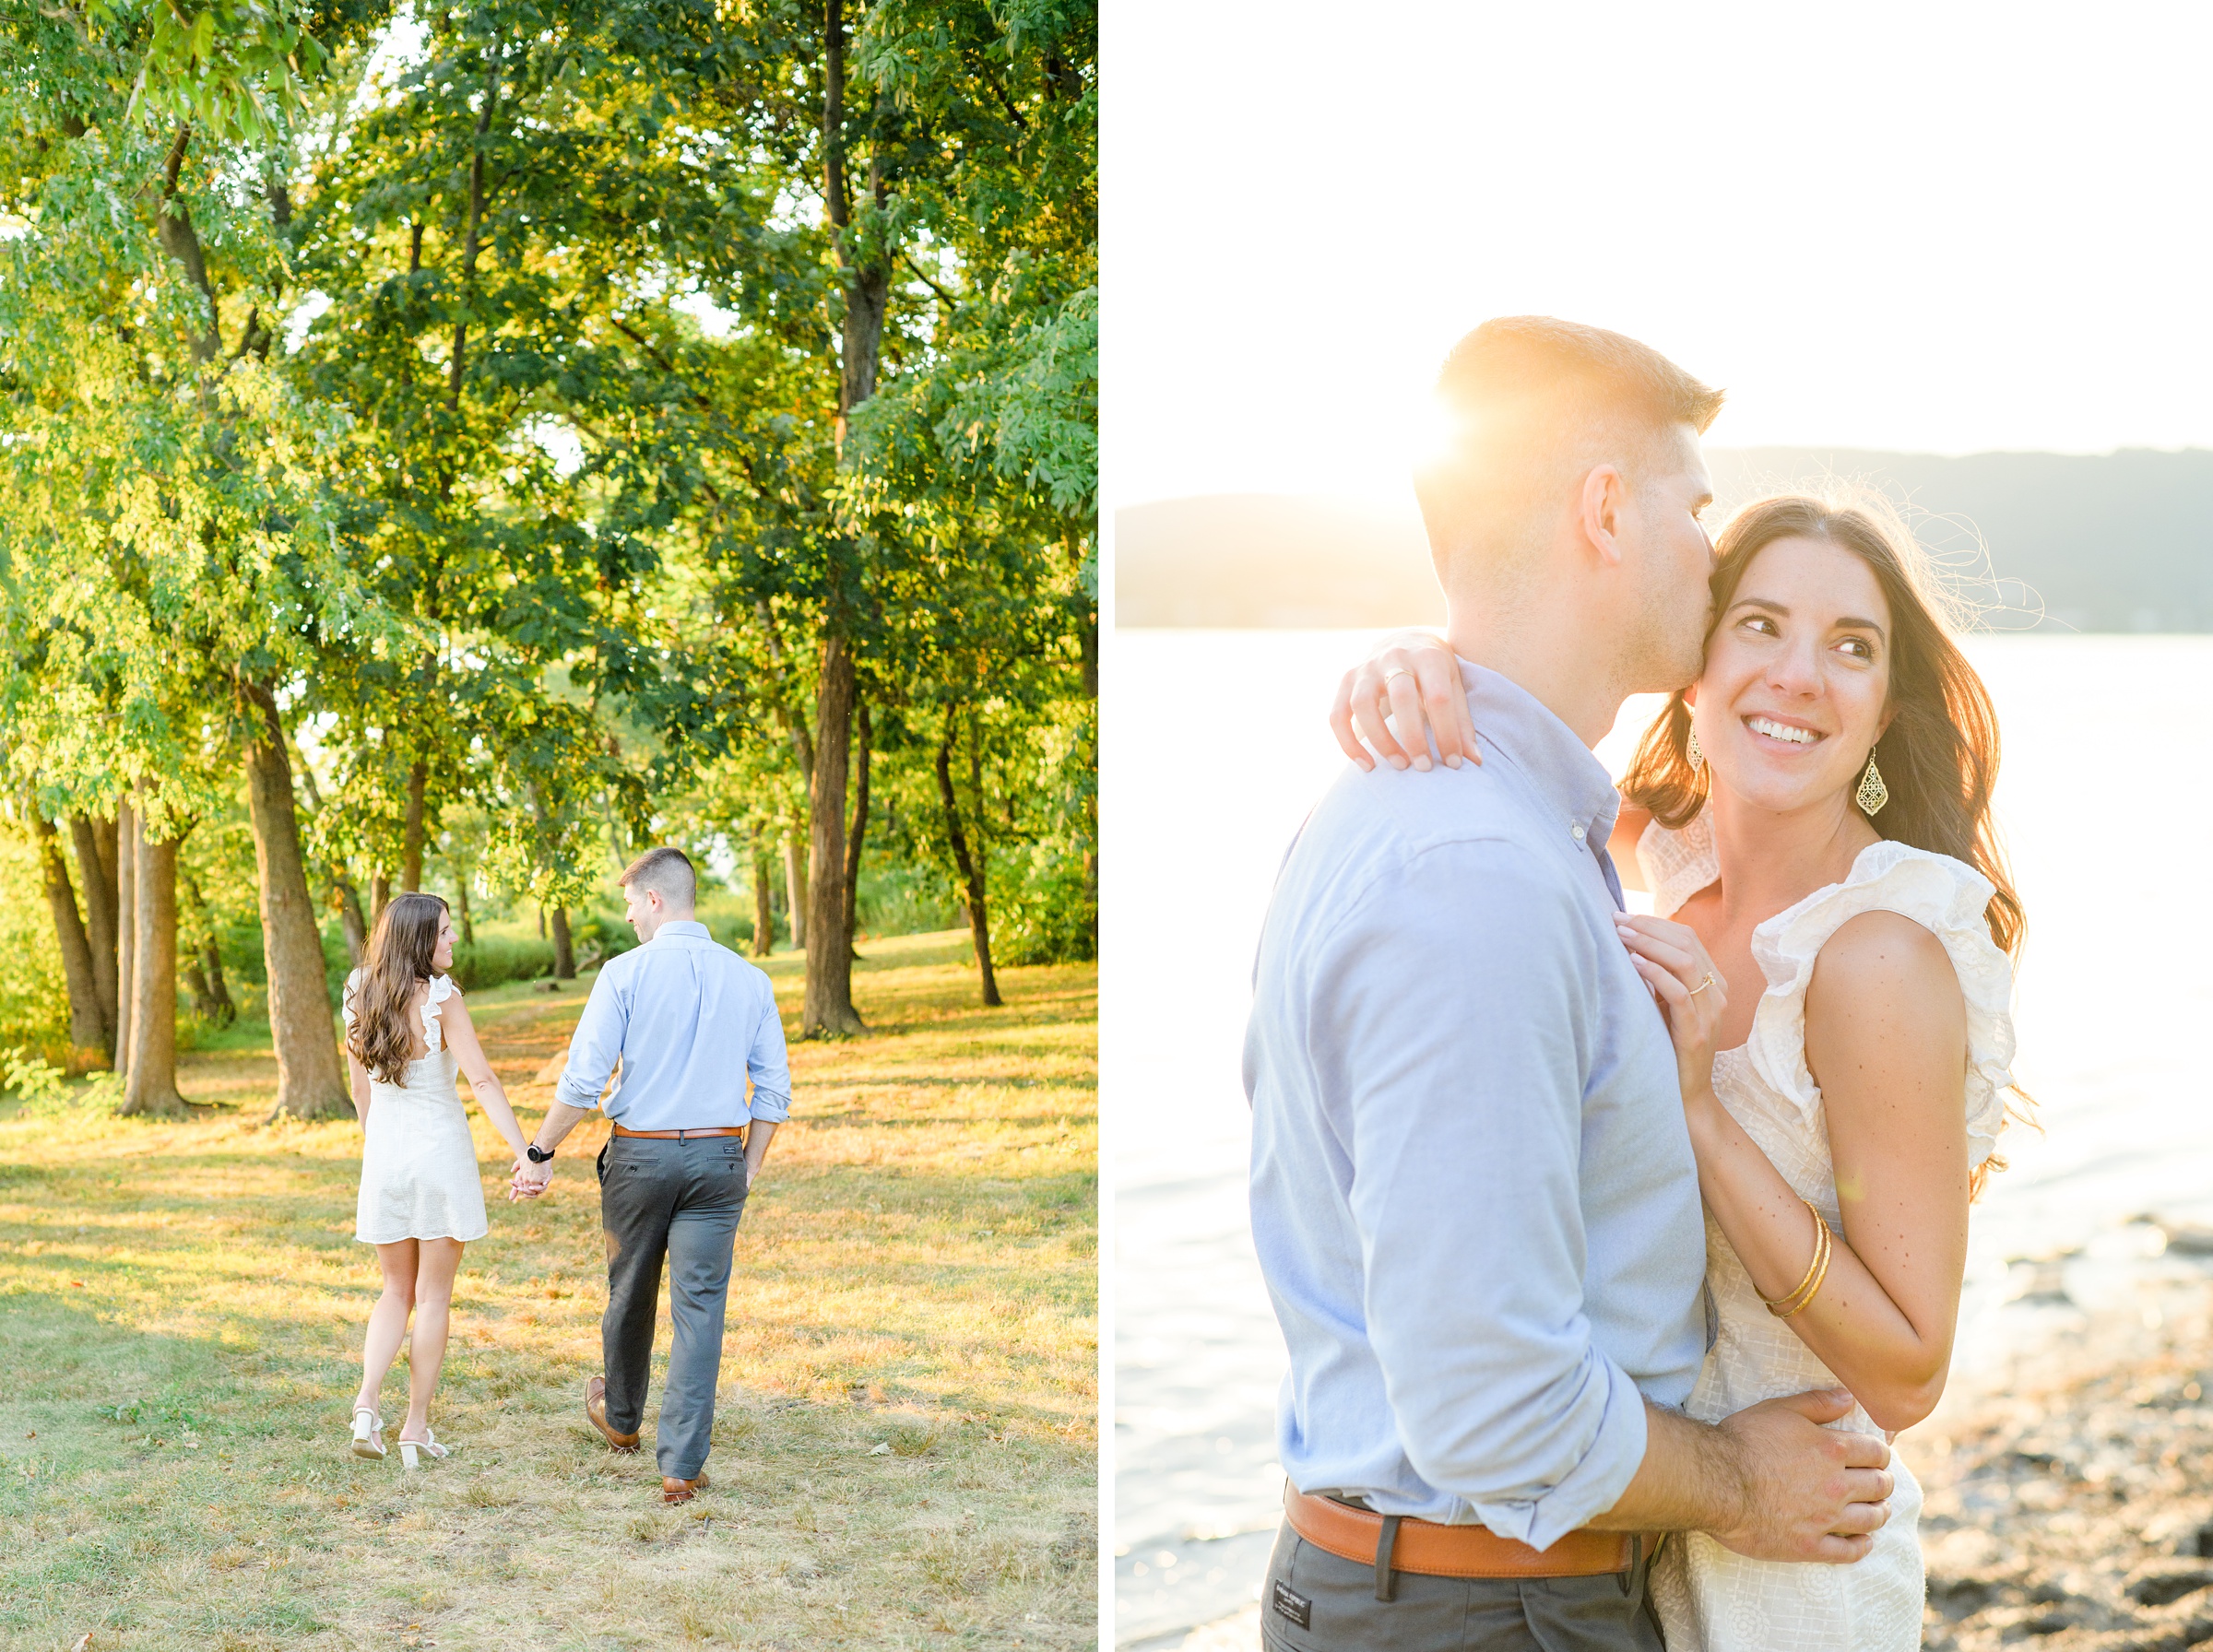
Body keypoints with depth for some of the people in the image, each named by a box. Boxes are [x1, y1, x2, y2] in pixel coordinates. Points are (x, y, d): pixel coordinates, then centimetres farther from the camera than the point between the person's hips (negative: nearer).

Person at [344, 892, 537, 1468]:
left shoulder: (359, 997, 2)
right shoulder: (440, 998, -14)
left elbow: (360, 1091, 11)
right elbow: (482, 1080, -20)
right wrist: (525, 1151, -23)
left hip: (383, 1155, 4)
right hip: (441, 1147, -4)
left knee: (398, 1291, 17)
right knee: (433, 1296, 6)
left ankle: (367, 1401, -3)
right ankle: (417, 1429, 8)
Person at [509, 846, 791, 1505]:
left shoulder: (625, 974, -9)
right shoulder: (749, 980, 2)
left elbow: (583, 1080, -11)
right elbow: (773, 1092, 3)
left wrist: (540, 1152, -1)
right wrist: (748, 1171, 13)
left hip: (639, 1154, -1)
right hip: (717, 1156, 2)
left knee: (630, 1294, 19)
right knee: (699, 1307, 1)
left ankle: (620, 1417, 42)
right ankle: (682, 1464, -3)